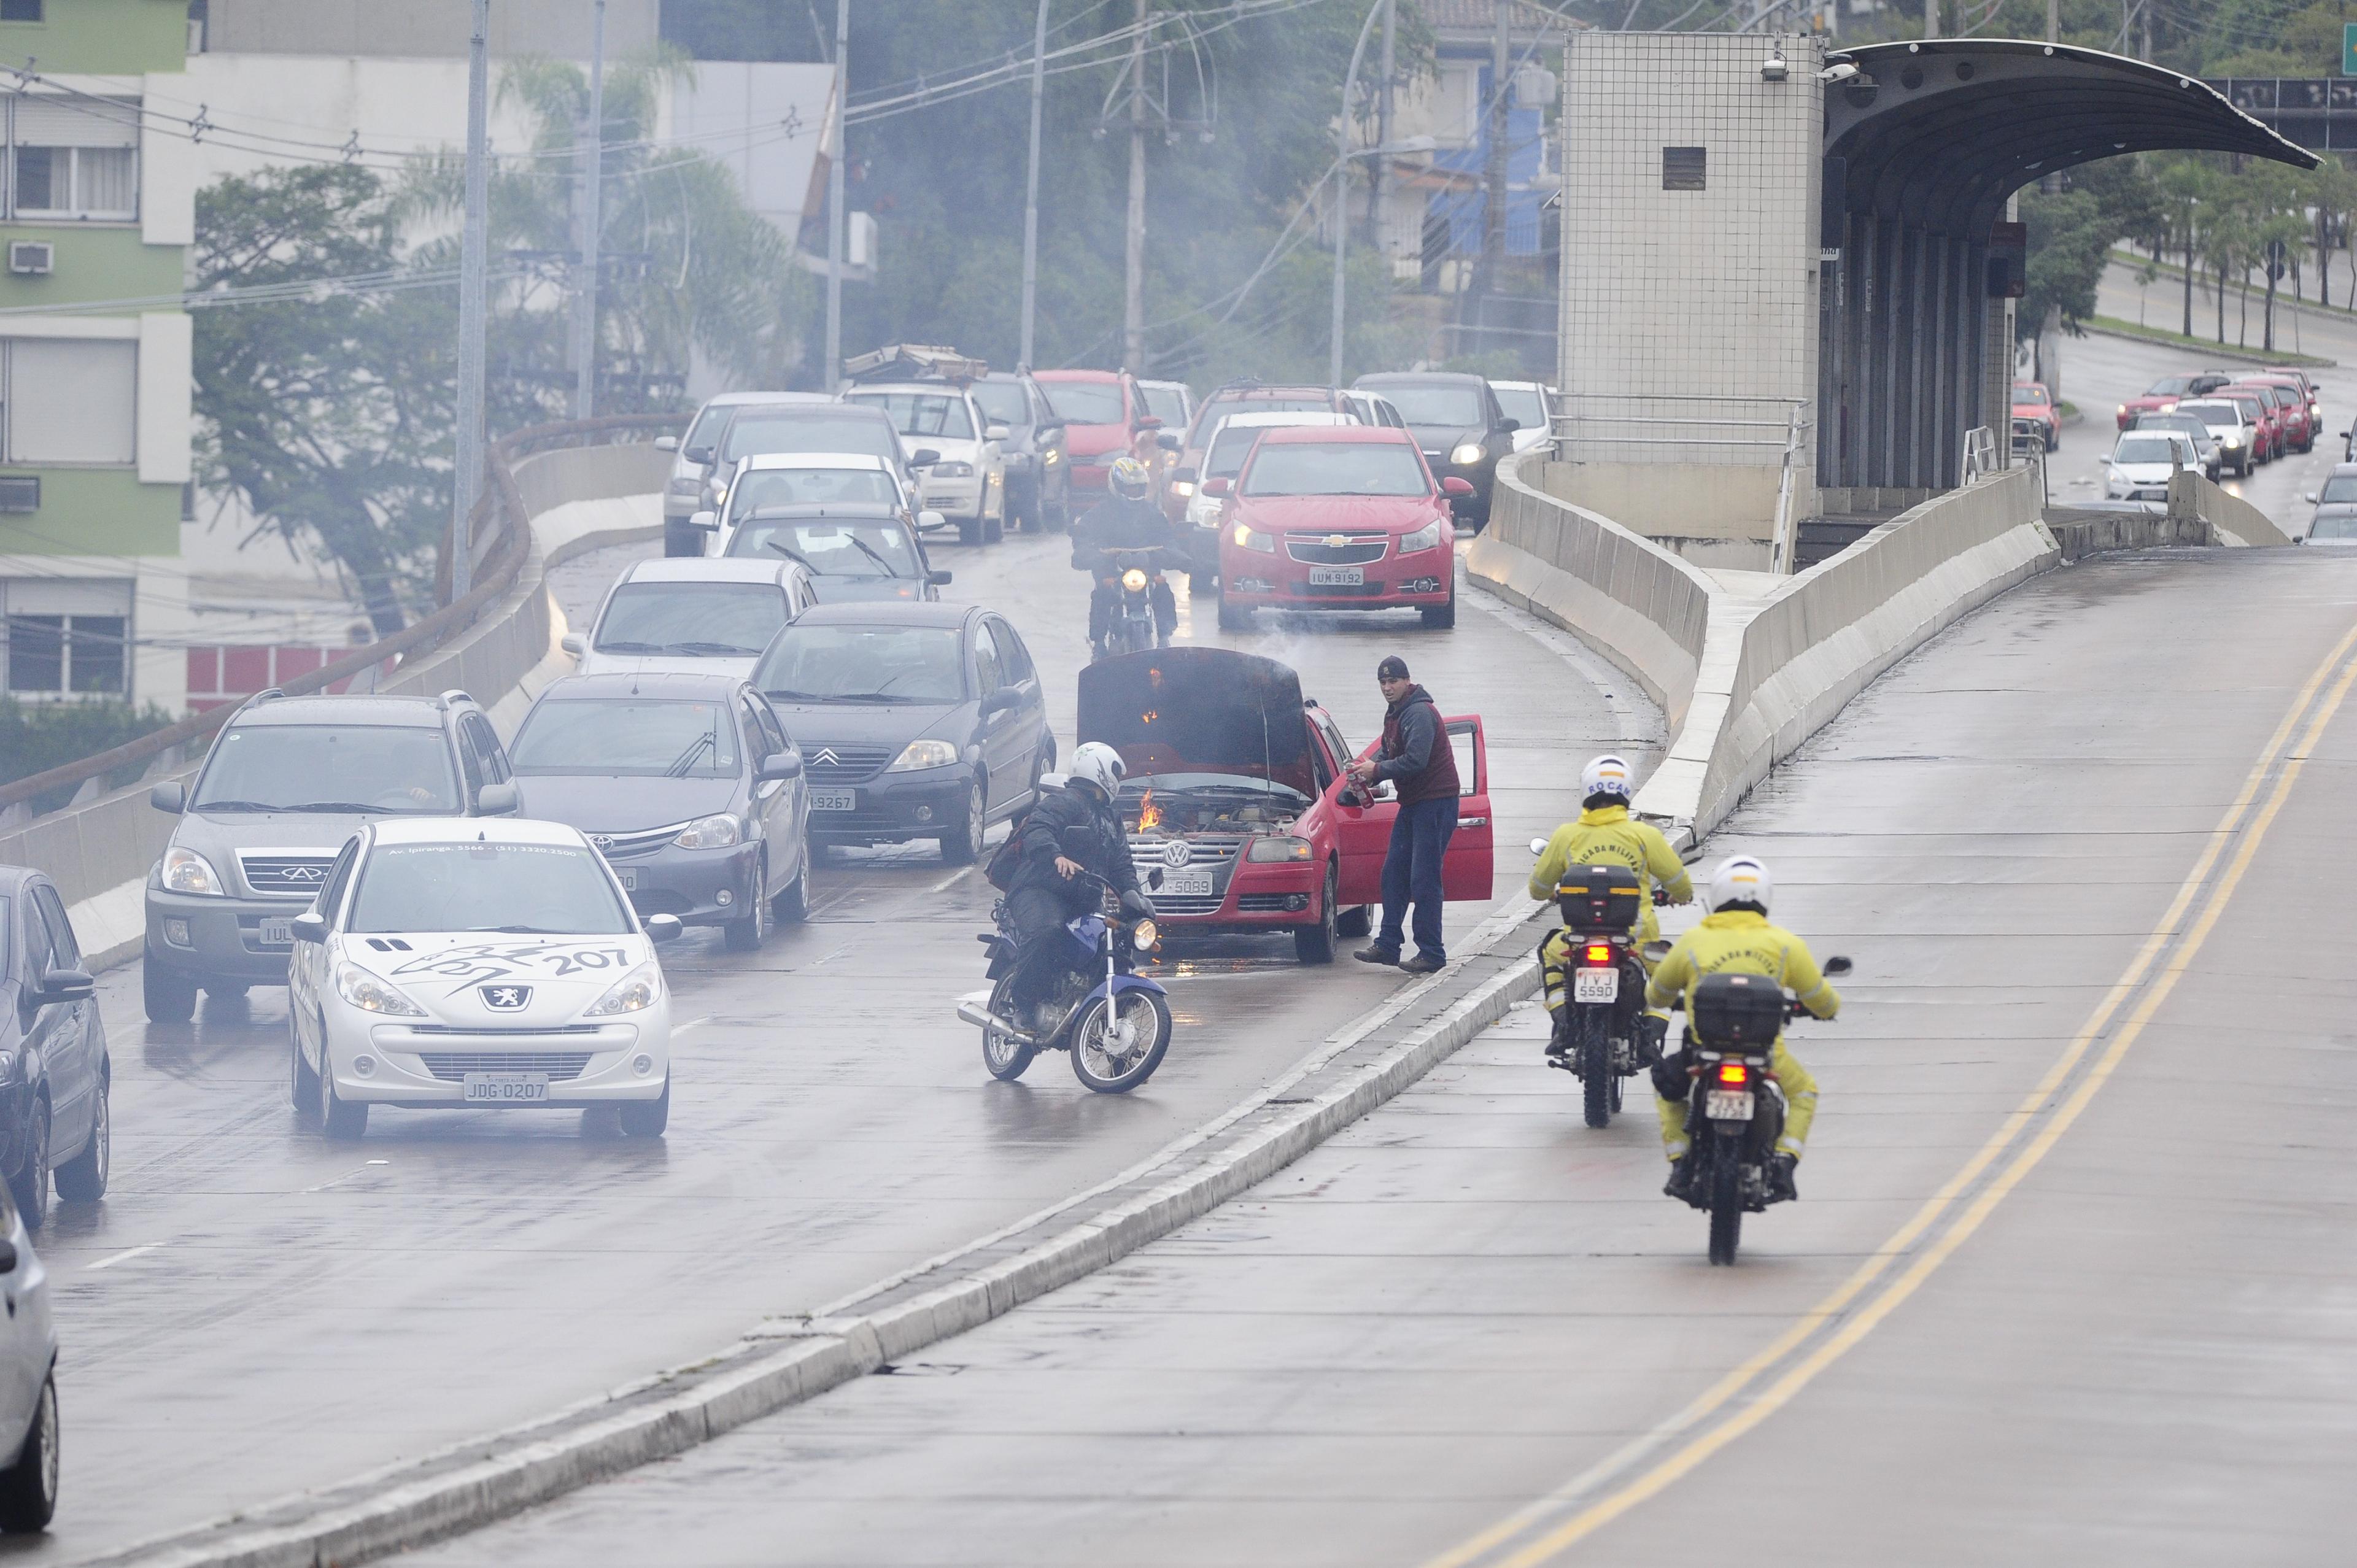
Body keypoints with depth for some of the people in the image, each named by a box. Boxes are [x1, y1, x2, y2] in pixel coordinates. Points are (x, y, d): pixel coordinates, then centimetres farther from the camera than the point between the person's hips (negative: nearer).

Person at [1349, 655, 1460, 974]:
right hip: (1412, 804, 10)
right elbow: (1387, 752, 20)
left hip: (1436, 802, -10)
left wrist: (1376, 771, -16)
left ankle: (1431, 953, -6)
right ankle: (1387, 945, 19)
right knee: (1394, 875, 13)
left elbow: (1415, 761, -26)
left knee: (1424, 880, -9)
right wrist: (1368, 768, -2)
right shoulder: (1395, 714, 14)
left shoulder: (1419, 714, -18)